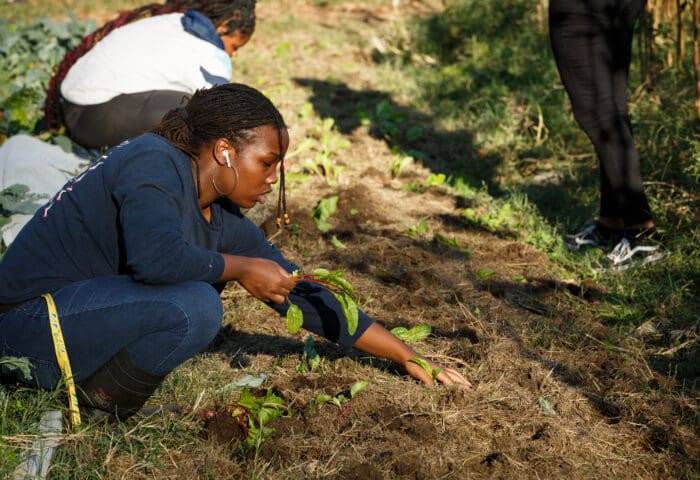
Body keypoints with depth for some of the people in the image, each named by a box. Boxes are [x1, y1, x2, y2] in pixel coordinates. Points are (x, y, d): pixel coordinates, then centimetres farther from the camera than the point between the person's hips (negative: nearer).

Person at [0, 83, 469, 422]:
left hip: (79, 301, 9)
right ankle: (101, 396, -5)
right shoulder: (154, 162, -19)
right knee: (194, 306, -27)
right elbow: (156, 254, -39)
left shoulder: (224, 220, 3)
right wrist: (241, 268, -21)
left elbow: (301, 293, 6)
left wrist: (409, 356, 7)